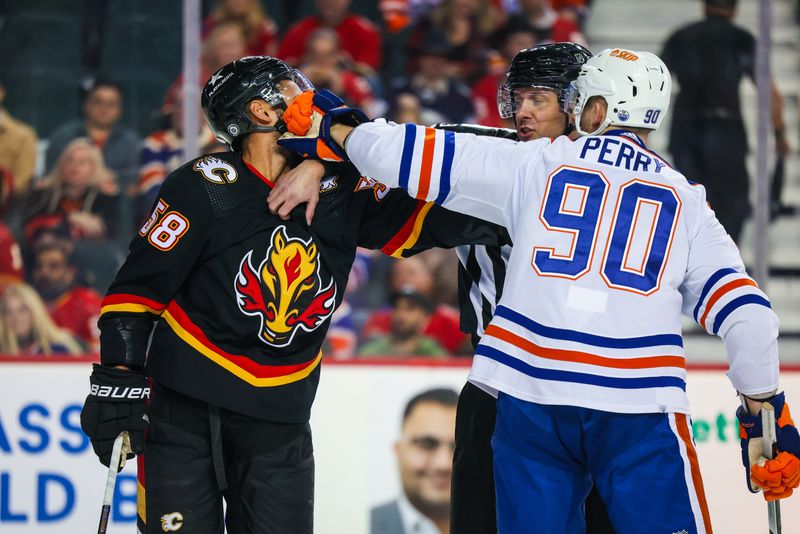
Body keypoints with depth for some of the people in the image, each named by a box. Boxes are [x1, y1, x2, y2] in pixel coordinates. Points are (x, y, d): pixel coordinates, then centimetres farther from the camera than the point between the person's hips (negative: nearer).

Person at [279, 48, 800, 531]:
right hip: (638, 402, -1)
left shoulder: (537, 164, 10)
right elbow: (743, 311, 5)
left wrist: (331, 130, 23)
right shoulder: (685, 200, 12)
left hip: (531, 394, 1)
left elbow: (418, 158, 8)